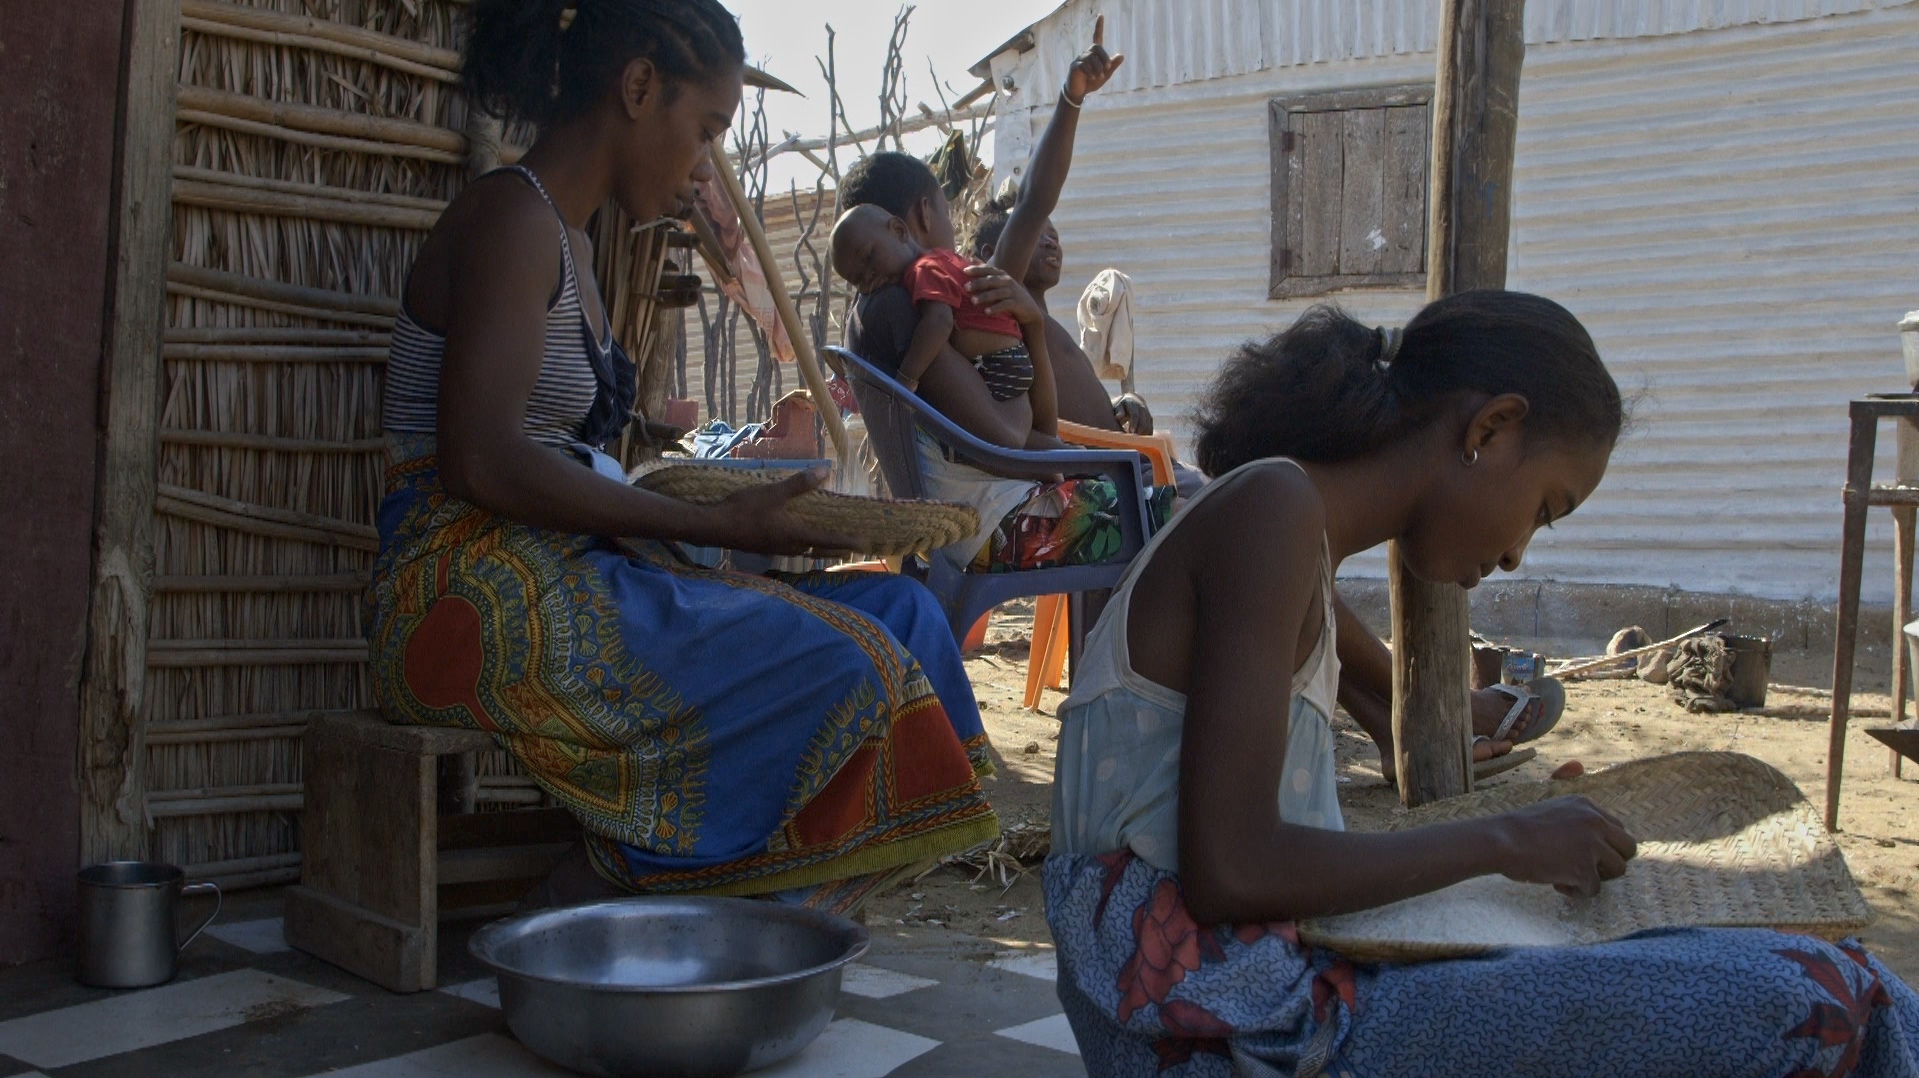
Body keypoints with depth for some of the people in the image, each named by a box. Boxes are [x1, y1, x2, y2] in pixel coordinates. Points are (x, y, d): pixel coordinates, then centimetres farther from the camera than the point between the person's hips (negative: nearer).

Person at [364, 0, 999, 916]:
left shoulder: (566, 241, 19)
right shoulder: (512, 217, -10)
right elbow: (481, 462, -22)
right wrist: (716, 524, -19)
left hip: (566, 583, 10)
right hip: (483, 602, -10)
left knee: (899, 613, 1)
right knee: (841, 667, -22)